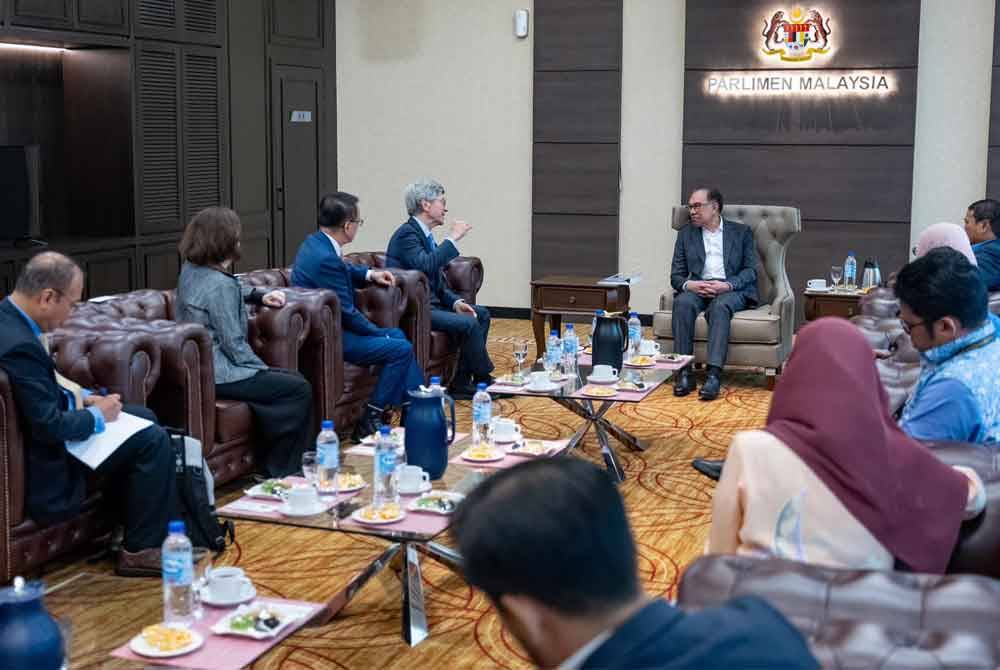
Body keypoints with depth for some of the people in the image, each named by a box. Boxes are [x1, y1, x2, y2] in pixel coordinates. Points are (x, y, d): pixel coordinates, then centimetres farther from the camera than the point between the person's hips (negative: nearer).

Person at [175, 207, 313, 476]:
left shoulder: (191, 270, 8)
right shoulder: (220, 285, -22)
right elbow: (234, 344, -20)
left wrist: (259, 295, 19)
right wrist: (263, 370, -8)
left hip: (200, 368, 10)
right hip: (218, 376, -10)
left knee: (293, 379, 15)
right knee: (299, 389, -9)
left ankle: (276, 465, 14)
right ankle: (281, 472, 0)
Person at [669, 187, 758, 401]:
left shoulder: (741, 232, 13)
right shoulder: (686, 234, 19)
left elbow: (751, 271, 5)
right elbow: (676, 275, 13)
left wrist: (727, 285, -15)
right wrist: (688, 284, -12)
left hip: (731, 290, -2)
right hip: (697, 288, 2)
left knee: (720, 307, -37)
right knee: (682, 303, -33)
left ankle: (714, 375, -46)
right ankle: (684, 372, -35)